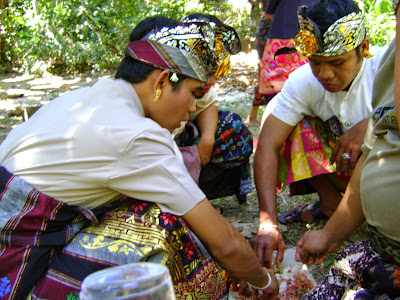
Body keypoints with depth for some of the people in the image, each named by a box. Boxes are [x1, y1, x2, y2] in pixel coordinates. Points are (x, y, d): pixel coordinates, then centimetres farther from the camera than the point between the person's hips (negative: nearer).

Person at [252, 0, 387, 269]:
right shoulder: (303, 82, -18)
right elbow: (268, 145, -24)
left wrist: (369, 124, -42)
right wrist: (268, 223, -34)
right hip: (342, 166, 4)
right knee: (277, 110, -14)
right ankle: (331, 201, -6)